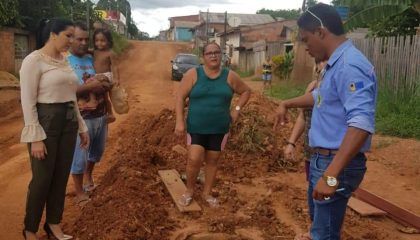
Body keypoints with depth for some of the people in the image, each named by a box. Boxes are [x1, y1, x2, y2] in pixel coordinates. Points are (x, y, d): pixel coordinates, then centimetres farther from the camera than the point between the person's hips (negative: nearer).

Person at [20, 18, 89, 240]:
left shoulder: (64, 60, 11)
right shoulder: (34, 60, -12)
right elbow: (28, 102, -15)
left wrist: (81, 126, 16)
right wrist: (36, 137, -19)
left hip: (68, 122, 7)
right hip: (45, 122, -7)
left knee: (61, 176, 13)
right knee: (42, 179, 3)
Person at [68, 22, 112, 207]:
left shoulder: (91, 59, 7)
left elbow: (105, 85, 14)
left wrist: (103, 84, -6)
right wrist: (90, 86, -26)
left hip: (100, 115, 6)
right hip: (81, 118, -6)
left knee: (97, 151, 22)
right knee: (79, 157, 4)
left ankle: (88, 175, 48)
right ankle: (79, 192, 22)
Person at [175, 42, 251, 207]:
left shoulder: (230, 76, -1)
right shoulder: (193, 74, -6)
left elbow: (246, 91, 13)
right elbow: (180, 97, -6)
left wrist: (237, 109, 1)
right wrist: (179, 121, -14)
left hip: (219, 129, 2)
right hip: (196, 127, -2)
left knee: (212, 161, 11)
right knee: (194, 160, -10)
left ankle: (207, 193, 29)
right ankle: (189, 191, 16)